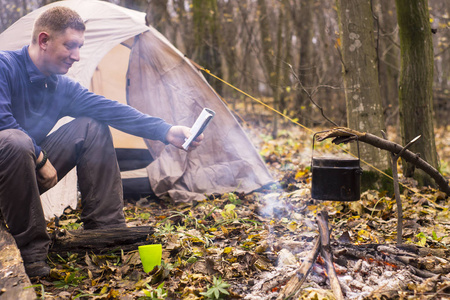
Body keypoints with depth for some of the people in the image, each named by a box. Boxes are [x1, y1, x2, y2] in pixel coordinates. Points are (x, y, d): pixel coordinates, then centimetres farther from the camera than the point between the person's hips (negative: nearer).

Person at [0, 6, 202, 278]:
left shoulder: (62, 87, 2)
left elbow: (112, 110, -6)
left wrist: (166, 131, -16)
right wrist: (41, 159, -22)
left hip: (28, 172, 7)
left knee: (93, 128, -4)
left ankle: (107, 230, -4)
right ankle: (30, 251, -25)